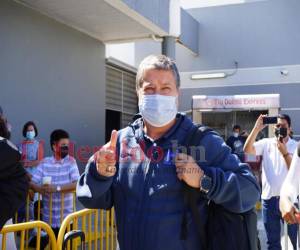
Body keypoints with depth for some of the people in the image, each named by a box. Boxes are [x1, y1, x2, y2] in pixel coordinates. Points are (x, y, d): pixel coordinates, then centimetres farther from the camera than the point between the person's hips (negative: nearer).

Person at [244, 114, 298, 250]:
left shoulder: (295, 146, -1)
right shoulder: (266, 143, 2)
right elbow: (247, 150, -14)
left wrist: (284, 152, -19)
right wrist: (256, 128, -18)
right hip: (269, 198, 1)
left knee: (295, 238, 9)